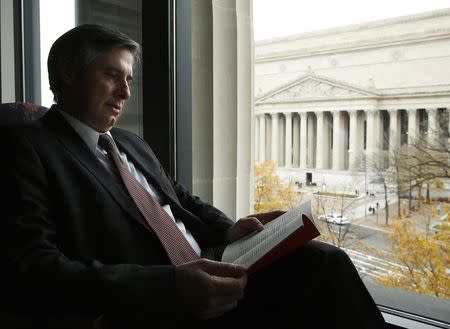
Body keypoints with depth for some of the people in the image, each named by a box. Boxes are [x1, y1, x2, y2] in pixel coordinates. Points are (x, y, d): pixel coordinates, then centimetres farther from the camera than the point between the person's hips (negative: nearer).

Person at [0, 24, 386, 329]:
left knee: (326, 262, -12)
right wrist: (170, 285, -27)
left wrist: (228, 230, 3)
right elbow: (32, 270, -17)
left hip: (210, 271, 7)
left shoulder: (133, 144, 20)